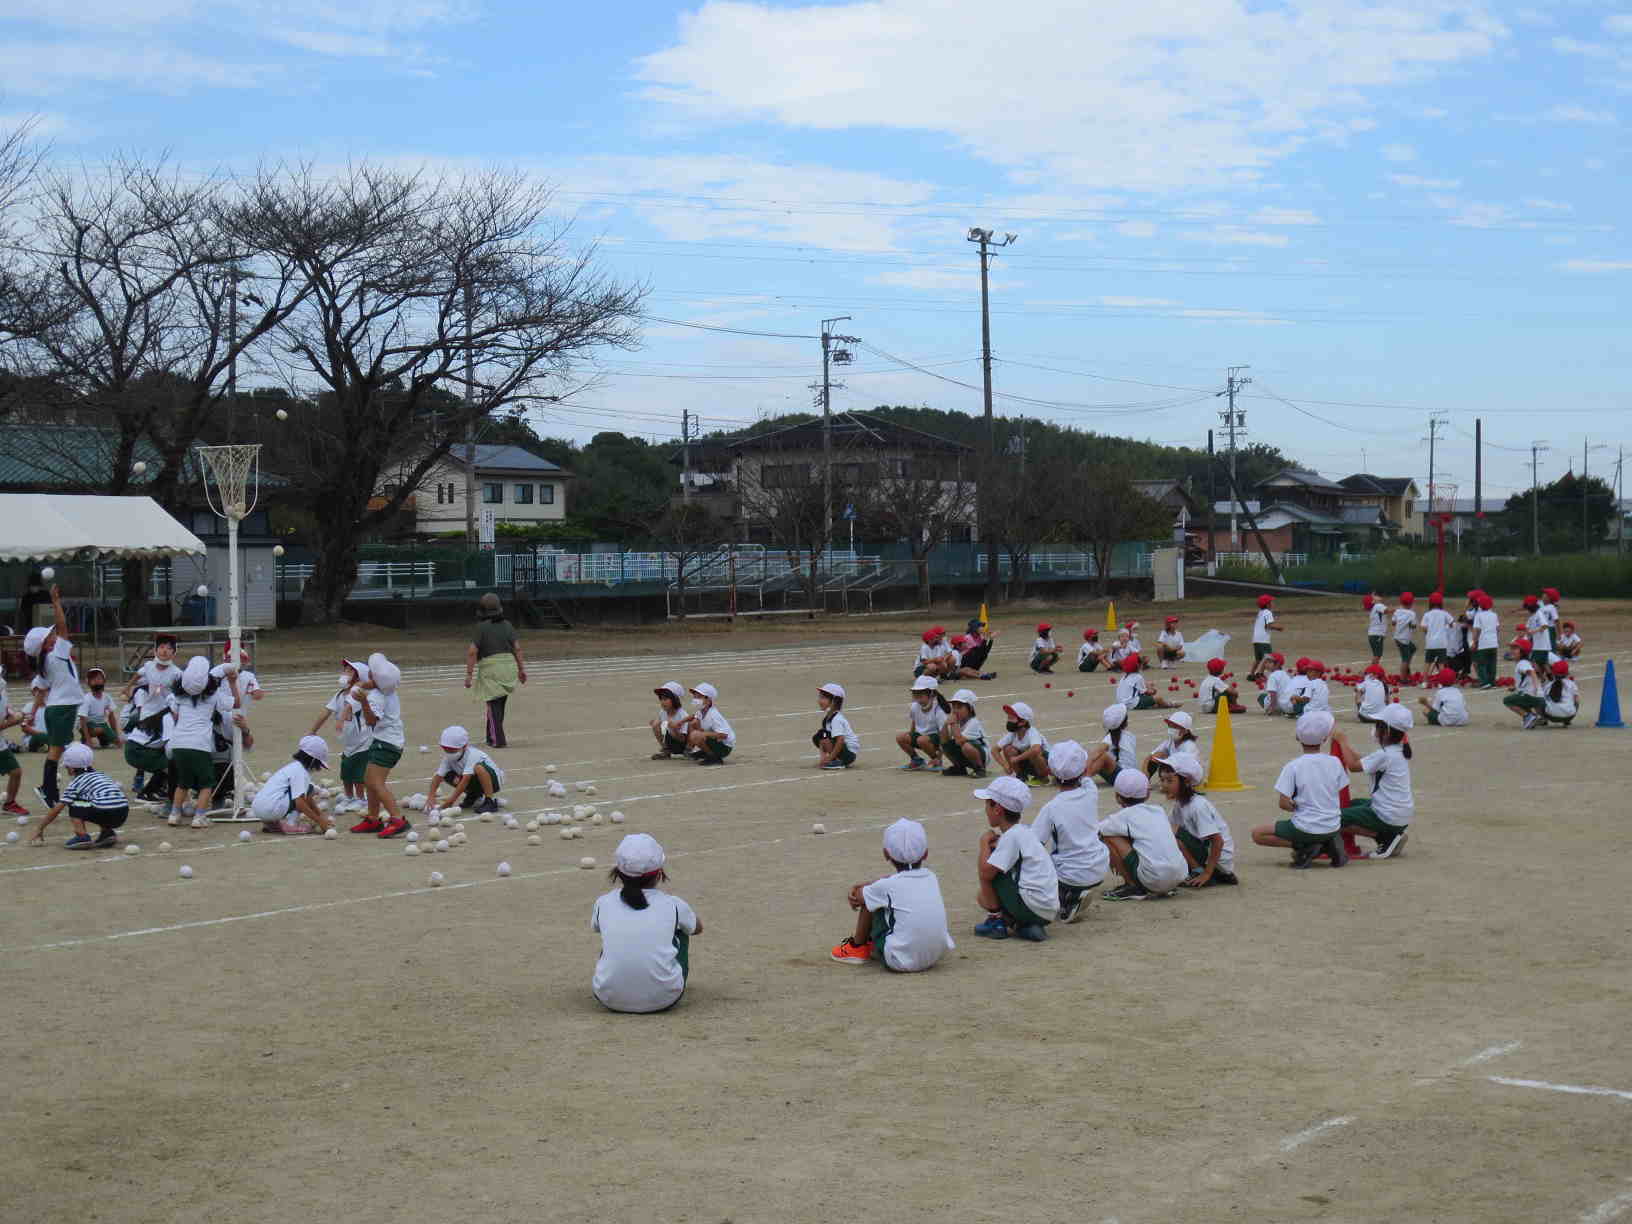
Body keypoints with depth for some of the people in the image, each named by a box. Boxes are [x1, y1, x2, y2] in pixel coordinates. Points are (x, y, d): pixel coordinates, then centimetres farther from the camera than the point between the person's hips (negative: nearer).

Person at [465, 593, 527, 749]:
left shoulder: (481, 627, -7)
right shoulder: (507, 625, 7)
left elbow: (472, 652, -12)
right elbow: (517, 648, 5)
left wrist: (469, 674, -9)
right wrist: (521, 669, 11)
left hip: (490, 668, -5)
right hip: (509, 665, 5)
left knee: (493, 705, 1)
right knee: (499, 705, 16)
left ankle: (498, 740, -4)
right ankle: (492, 737, 25)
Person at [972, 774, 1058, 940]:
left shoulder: (1011, 836, -13)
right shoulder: (1025, 831, 15)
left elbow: (985, 873, -18)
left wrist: (984, 842, -3)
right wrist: (996, 845, 7)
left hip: (1033, 907, -9)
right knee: (981, 895, 19)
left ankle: (997, 919, 2)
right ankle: (1026, 926, 6)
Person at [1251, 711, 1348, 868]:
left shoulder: (1293, 766, -12)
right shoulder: (1335, 762, -2)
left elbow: (1284, 804, -15)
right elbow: (1340, 794, 6)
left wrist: (1295, 807, 5)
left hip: (1305, 828, -5)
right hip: (1333, 828, 5)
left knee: (1257, 834, 9)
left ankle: (1304, 847, -6)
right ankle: (1328, 844, 6)